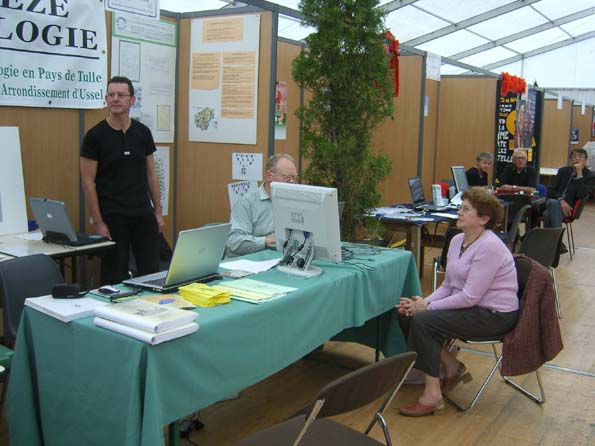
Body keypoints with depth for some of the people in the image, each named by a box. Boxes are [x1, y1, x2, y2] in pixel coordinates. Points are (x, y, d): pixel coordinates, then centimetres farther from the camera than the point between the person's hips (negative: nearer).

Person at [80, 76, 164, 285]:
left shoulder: (143, 132, 5)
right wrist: (98, 222, -12)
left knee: (152, 273, 7)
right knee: (114, 277, 5)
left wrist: (158, 211, 7)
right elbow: (88, 182, -8)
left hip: (143, 214, 4)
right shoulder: (95, 135, -7)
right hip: (112, 217, -4)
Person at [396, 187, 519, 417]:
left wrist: (428, 307, -19)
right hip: (468, 305, 9)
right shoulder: (457, 240, 6)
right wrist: (423, 302, -7)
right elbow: (448, 286, 10)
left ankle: (433, 395, -13)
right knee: (407, 314, -4)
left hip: (494, 315, -9)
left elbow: (469, 297, -25)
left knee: (423, 321, -24)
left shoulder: (489, 247, -22)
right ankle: (452, 366, 12)